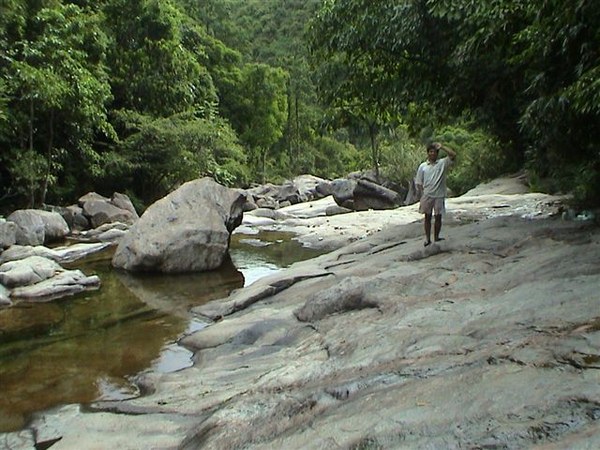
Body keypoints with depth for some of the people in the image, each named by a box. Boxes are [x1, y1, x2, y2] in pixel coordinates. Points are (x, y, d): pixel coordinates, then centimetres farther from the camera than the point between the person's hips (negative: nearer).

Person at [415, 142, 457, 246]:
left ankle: (436, 237, 18)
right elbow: (419, 183, 3)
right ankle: (427, 238, 15)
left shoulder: (442, 163, 2)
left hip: (439, 195, 0)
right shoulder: (423, 166, 3)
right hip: (427, 195, 0)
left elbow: (453, 155, -13)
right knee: (427, 217, 7)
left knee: (438, 217, 6)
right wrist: (420, 196, -3)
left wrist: (441, 147, -11)